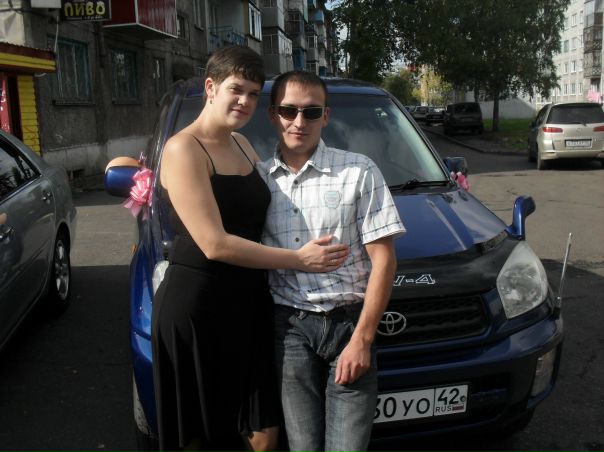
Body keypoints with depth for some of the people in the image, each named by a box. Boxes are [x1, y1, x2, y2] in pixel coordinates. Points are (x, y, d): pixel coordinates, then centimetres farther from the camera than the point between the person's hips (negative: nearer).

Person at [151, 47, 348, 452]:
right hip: (197, 305, -7)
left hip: (250, 301, 7)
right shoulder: (183, 149, -12)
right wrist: (298, 259, -14)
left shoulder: (242, 145, 13)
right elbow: (214, 244, -20)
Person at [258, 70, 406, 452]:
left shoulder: (359, 172, -4)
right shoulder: (259, 180, 6)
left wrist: (362, 339, -10)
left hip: (349, 323, -2)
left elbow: (383, 258, -5)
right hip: (290, 328, 2)